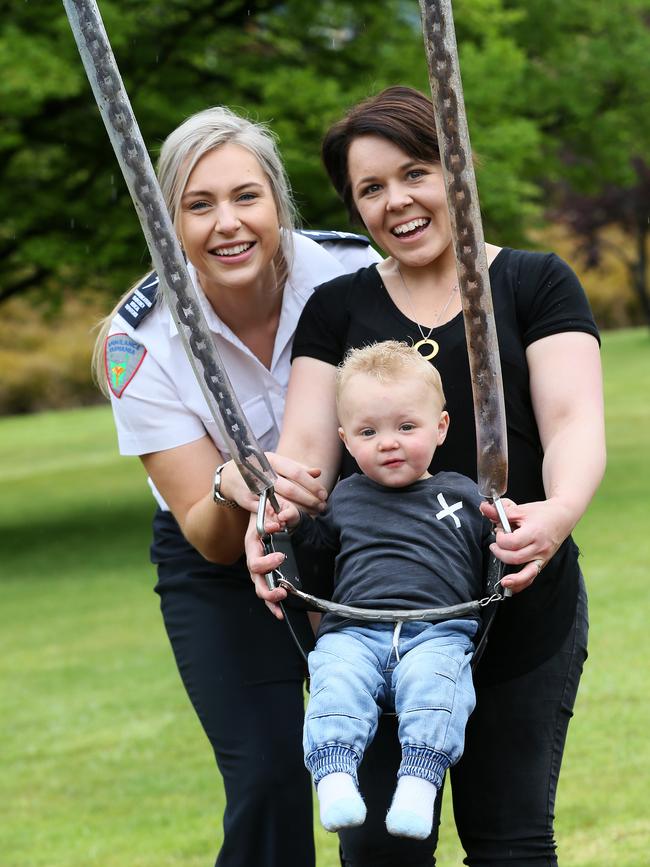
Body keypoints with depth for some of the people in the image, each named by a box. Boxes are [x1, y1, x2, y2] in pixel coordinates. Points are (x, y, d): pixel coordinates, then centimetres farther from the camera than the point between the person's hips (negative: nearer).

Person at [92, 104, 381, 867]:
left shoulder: (352, 272, -21)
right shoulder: (141, 344, -21)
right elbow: (210, 539, -20)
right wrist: (232, 489, -43)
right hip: (220, 570, -1)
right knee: (268, 782, -11)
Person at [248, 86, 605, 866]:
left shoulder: (534, 283, 6)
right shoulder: (337, 309, 13)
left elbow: (575, 422, -6)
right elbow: (306, 445, 2)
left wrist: (558, 512, -29)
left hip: (519, 606, -2)